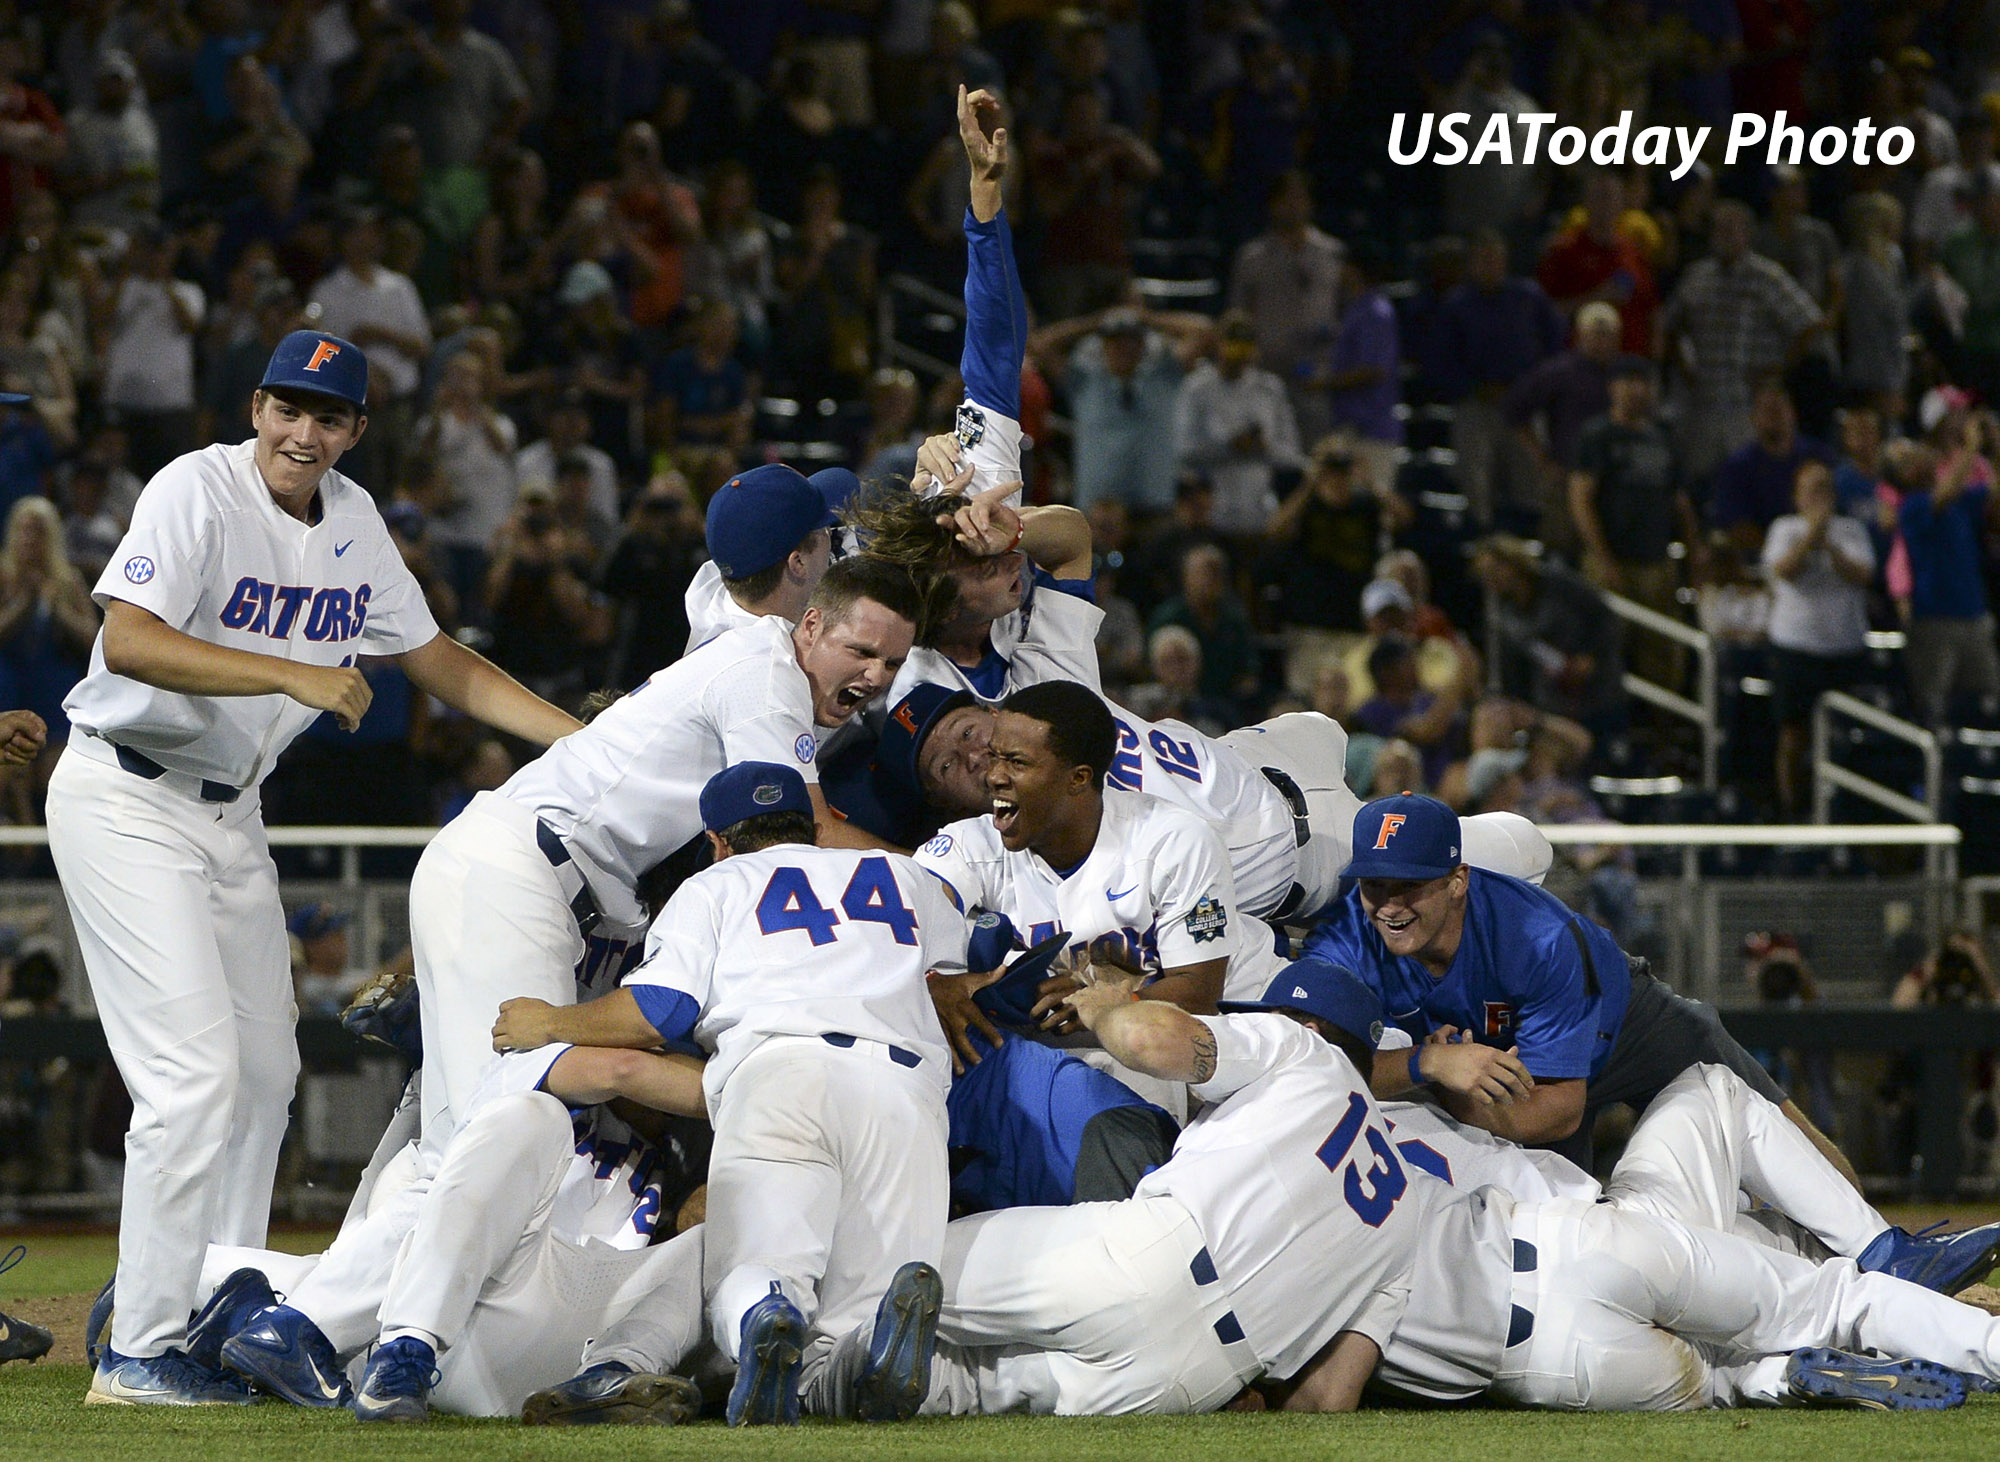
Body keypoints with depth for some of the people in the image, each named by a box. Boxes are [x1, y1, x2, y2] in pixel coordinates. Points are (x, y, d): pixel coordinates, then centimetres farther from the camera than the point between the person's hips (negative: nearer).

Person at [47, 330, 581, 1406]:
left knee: (264, 1072, 10)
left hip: (231, 812, 8)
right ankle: (140, 1354, -13)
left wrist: (587, 740, 4)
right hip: (126, 802, -8)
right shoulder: (198, 491, -18)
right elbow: (128, 641, -32)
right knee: (196, 1066, -15)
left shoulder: (352, 520, 5)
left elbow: (437, 662, 13)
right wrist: (292, 675, -38)